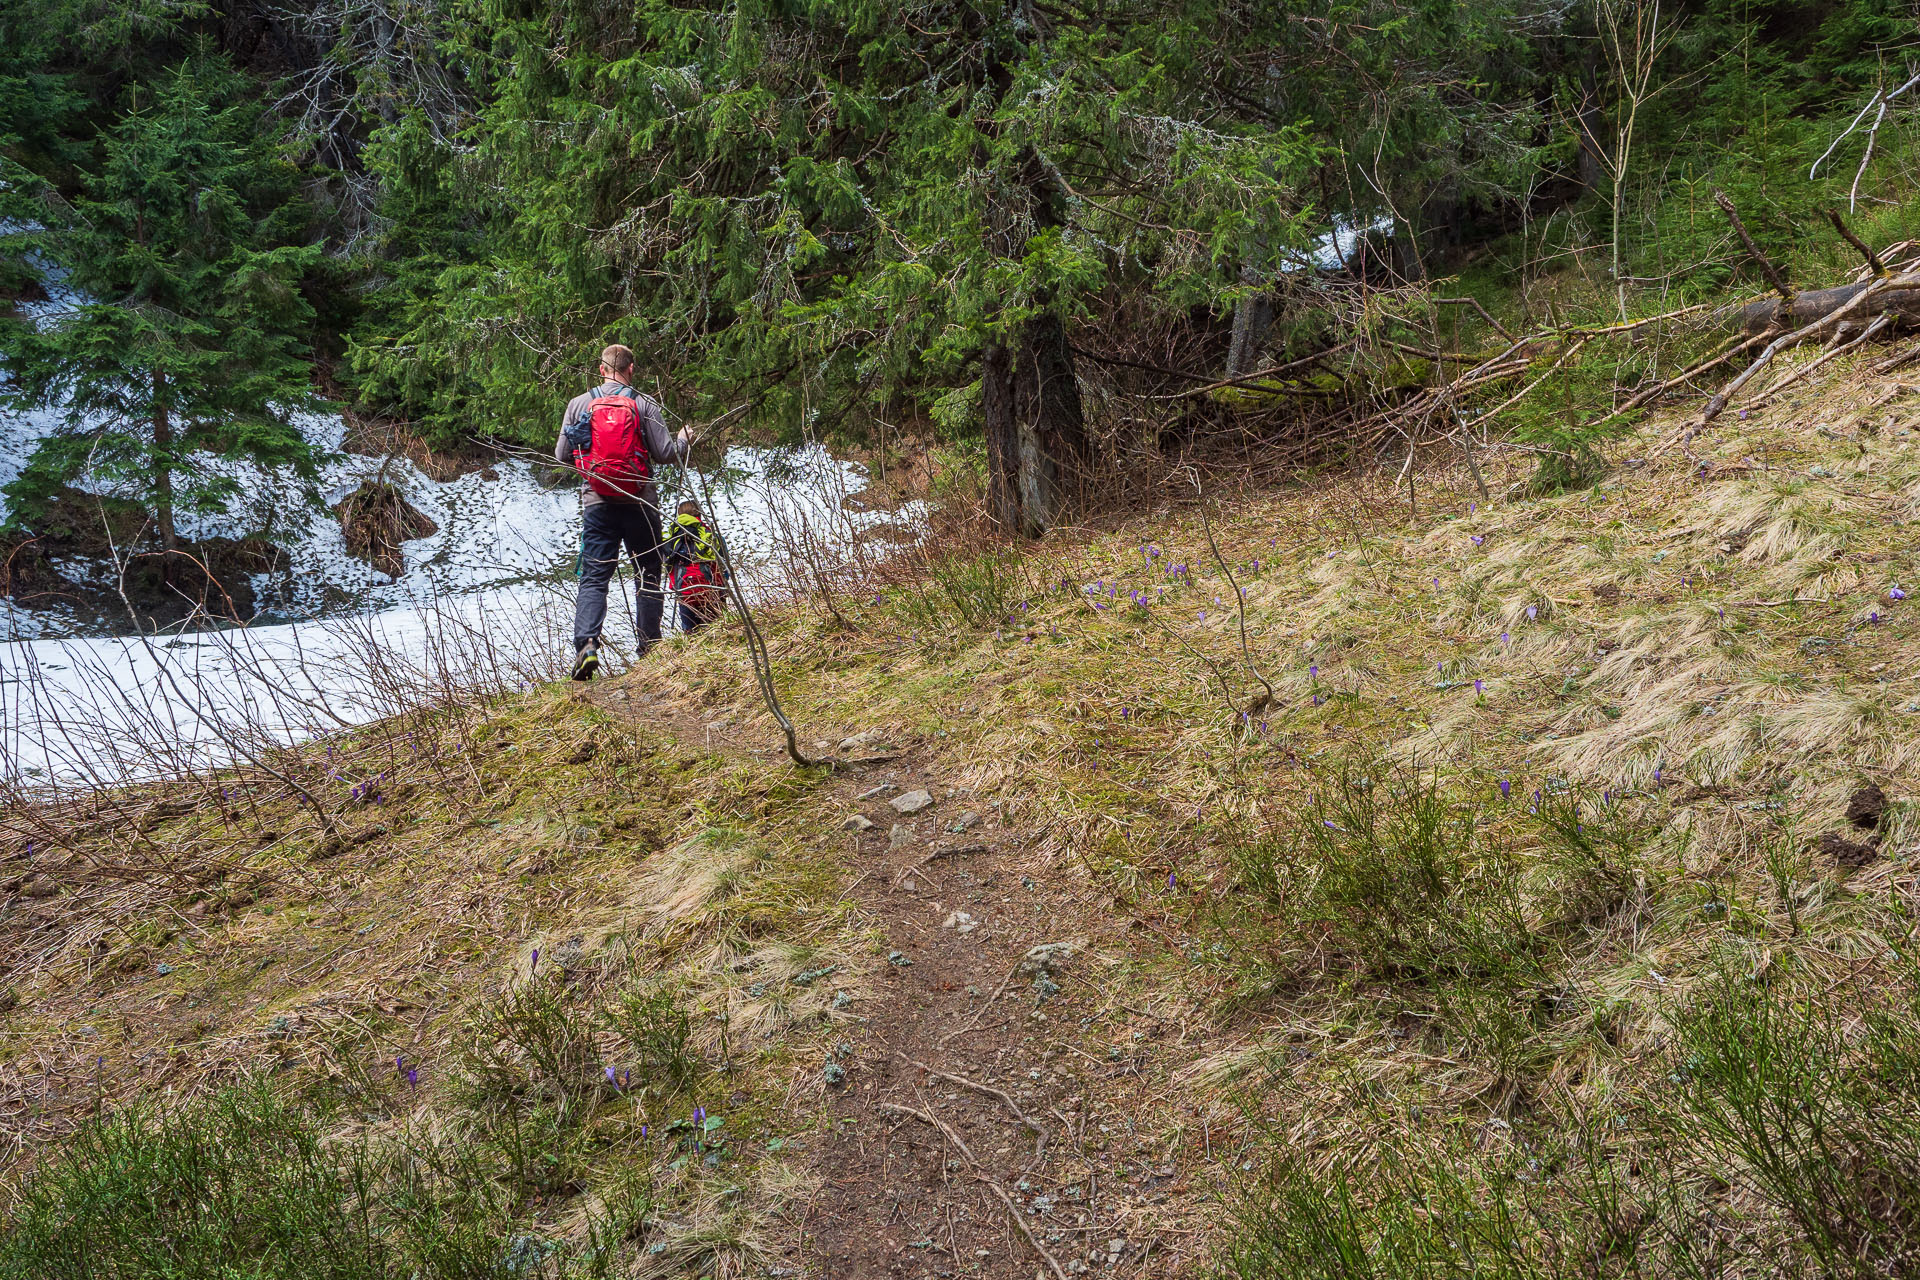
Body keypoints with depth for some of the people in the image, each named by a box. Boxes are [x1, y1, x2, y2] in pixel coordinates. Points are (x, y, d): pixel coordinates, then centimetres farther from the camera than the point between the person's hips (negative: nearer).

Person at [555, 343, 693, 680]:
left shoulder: (579, 404, 1)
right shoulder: (644, 405, -5)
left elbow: (561, 455, 5)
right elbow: (666, 453, -4)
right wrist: (685, 441, 17)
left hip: (597, 503, 1)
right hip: (639, 503, -1)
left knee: (593, 578, 1)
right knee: (649, 576, 12)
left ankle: (586, 644, -17)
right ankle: (649, 647, 12)